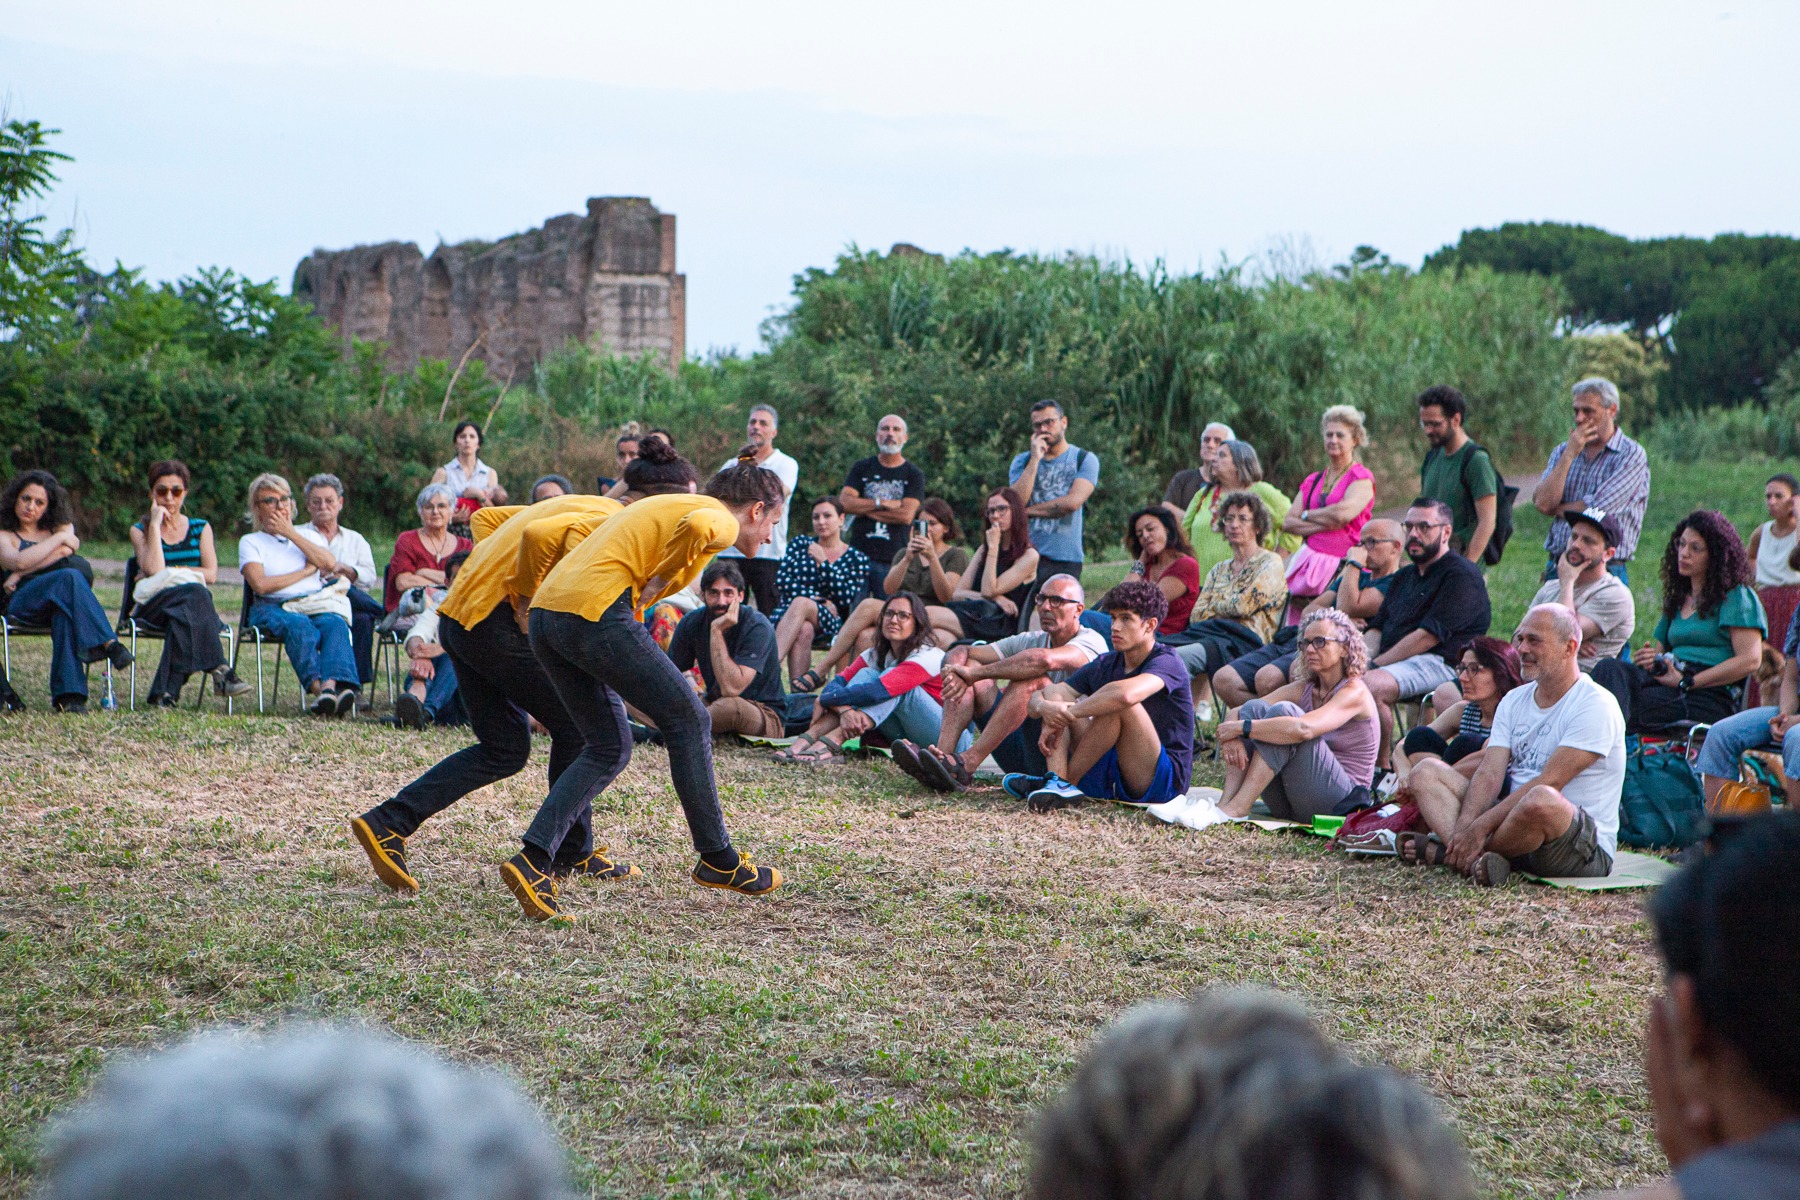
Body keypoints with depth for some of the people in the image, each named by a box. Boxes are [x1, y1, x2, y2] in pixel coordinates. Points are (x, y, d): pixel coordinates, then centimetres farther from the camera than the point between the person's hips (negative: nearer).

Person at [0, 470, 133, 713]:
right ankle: (108, 643, -44)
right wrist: (59, 539, 0)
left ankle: (68, 694, -48)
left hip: (58, 602, 2)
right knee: (69, 576, -33)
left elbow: (65, 551, 3)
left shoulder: (61, 527, 28)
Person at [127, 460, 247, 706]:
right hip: (154, 606, -2)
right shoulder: (140, 530, 15)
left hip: (195, 603, 2)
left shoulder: (200, 528, 19)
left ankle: (167, 691, -44)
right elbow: (153, 568, -6)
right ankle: (219, 670, -48)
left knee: (184, 615, -39)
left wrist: (170, 572, -2)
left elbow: (211, 574, 4)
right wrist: (155, 523, -1)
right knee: (194, 594, -37)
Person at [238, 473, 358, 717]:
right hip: (274, 608, -2)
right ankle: (317, 687, -55)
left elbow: (329, 563, 3)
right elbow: (261, 585, -3)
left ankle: (331, 684, -57)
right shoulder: (251, 542, 17)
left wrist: (291, 533, 5)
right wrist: (307, 571, 3)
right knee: (299, 625, -37)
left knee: (335, 624, -33)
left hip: (319, 605, 2)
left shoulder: (309, 535, 27)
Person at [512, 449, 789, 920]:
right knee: (688, 721, 5)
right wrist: (657, 582, -11)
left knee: (609, 748, 15)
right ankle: (718, 860, 13)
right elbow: (696, 526, -24)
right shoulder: (719, 519, 3)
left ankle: (532, 860, 2)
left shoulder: (667, 506, 29)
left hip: (547, 613, 9)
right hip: (596, 612, -9)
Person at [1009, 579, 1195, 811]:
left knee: (1118, 701, -30)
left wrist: (1068, 714, -26)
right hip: (1109, 775, 7)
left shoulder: (1167, 663, -13)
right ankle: (1057, 779, -24)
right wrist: (1044, 707, -21)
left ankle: (1064, 781, -18)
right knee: (1053, 692, 0)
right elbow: (1035, 699, 5)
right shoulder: (1106, 664, 9)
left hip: (1165, 778, -7)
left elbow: (1126, 694, -37)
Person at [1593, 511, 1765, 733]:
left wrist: (1687, 682, -11)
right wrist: (1648, 659, 3)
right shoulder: (1677, 600, 29)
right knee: (1608, 667, -27)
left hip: (1711, 694, -6)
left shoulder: (1735, 596, 6)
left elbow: (1750, 659, -7)